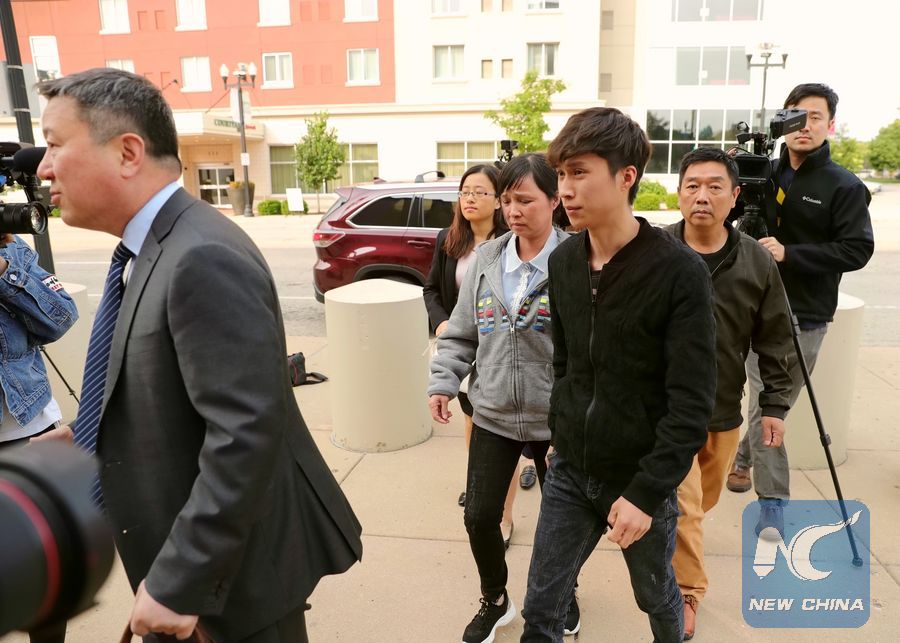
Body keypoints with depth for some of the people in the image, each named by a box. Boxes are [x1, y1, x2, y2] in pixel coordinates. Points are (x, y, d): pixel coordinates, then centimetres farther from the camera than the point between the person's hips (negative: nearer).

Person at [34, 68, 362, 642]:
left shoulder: (203, 258, -27)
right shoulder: (156, 249, 5)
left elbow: (245, 432, -31)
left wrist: (178, 582, -26)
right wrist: (93, 435, 9)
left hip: (230, 567, -9)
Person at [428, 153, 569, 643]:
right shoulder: (486, 258, 1)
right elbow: (461, 333, 6)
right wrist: (443, 382, -4)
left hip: (558, 418, -3)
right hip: (492, 414, 4)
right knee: (480, 515, 10)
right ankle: (494, 601, 39)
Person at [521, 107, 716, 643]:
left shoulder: (680, 271, -19)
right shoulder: (562, 261, -1)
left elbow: (692, 402, -19)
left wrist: (648, 489, -20)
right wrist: (562, 433, 13)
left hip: (641, 477, -4)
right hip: (570, 471, 4)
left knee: (656, 598, 22)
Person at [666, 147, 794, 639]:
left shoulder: (757, 261, -5)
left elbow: (774, 340, 2)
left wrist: (774, 404, 2)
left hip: (723, 409, 4)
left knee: (705, 498, 22)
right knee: (682, 504, -2)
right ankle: (688, 594, 20)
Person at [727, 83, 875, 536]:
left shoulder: (845, 186, -3)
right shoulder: (764, 173, 5)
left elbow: (858, 250, -9)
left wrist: (789, 254, -22)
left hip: (806, 317, -2)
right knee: (764, 406, 6)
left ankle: (744, 460, 31)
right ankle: (772, 505, 21)